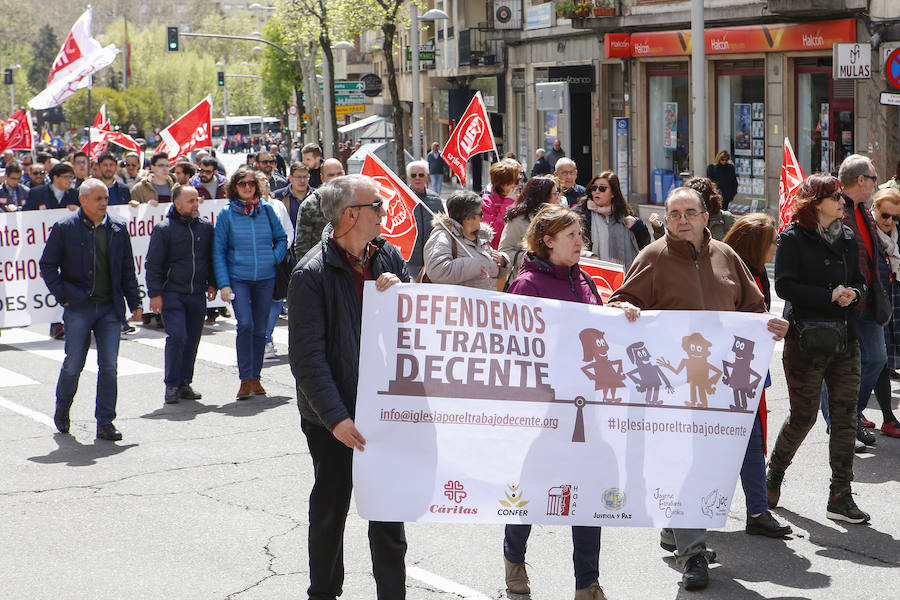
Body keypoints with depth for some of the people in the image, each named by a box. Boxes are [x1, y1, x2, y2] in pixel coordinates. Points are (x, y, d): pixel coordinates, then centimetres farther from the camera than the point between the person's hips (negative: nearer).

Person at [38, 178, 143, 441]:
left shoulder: (118, 229, 9)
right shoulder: (65, 228, -1)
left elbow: (127, 270, 14)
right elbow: (48, 265, 4)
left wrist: (134, 302, 9)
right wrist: (63, 296, -4)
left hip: (110, 309, 3)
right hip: (78, 308, -2)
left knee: (109, 366, -2)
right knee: (74, 364, -1)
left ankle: (105, 423, 4)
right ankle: (62, 409, 26)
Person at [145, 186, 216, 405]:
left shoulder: (206, 226, 9)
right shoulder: (164, 229, -4)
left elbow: (211, 257, 20)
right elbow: (153, 264, -3)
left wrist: (212, 284, 14)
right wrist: (155, 293, -8)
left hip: (197, 294, 5)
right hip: (172, 293, -4)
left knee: (192, 339, 6)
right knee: (177, 336, -14)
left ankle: (184, 383, 17)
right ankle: (172, 385, -4)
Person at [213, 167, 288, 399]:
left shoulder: (266, 210, 6)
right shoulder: (227, 214, 0)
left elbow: (281, 238, 17)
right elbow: (218, 251, 0)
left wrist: (275, 258, -2)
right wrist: (223, 284, -7)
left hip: (265, 278, 3)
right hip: (238, 279, -3)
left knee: (260, 328, 8)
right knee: (245, 325, -17)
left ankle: (255, 378, 18)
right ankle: (245, 380, -12)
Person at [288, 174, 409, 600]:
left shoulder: (389, 257, 4)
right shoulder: (311, 273, -14)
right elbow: (307, 357, -16)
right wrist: (336, 417, -23)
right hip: (335, 414, -4)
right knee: (330, 507, 11)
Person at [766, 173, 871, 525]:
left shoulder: (847, 237, 12)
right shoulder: (793, 238, -5)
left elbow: (859, 280, 18)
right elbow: (785, 286, -14)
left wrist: (853, 293, -5)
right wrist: (830, 296, -16)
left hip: (846, 339, 5)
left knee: (845, 416, 1)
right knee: (803, 416, 1)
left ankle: (840, 498, 6)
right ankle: (774, 474, 27)